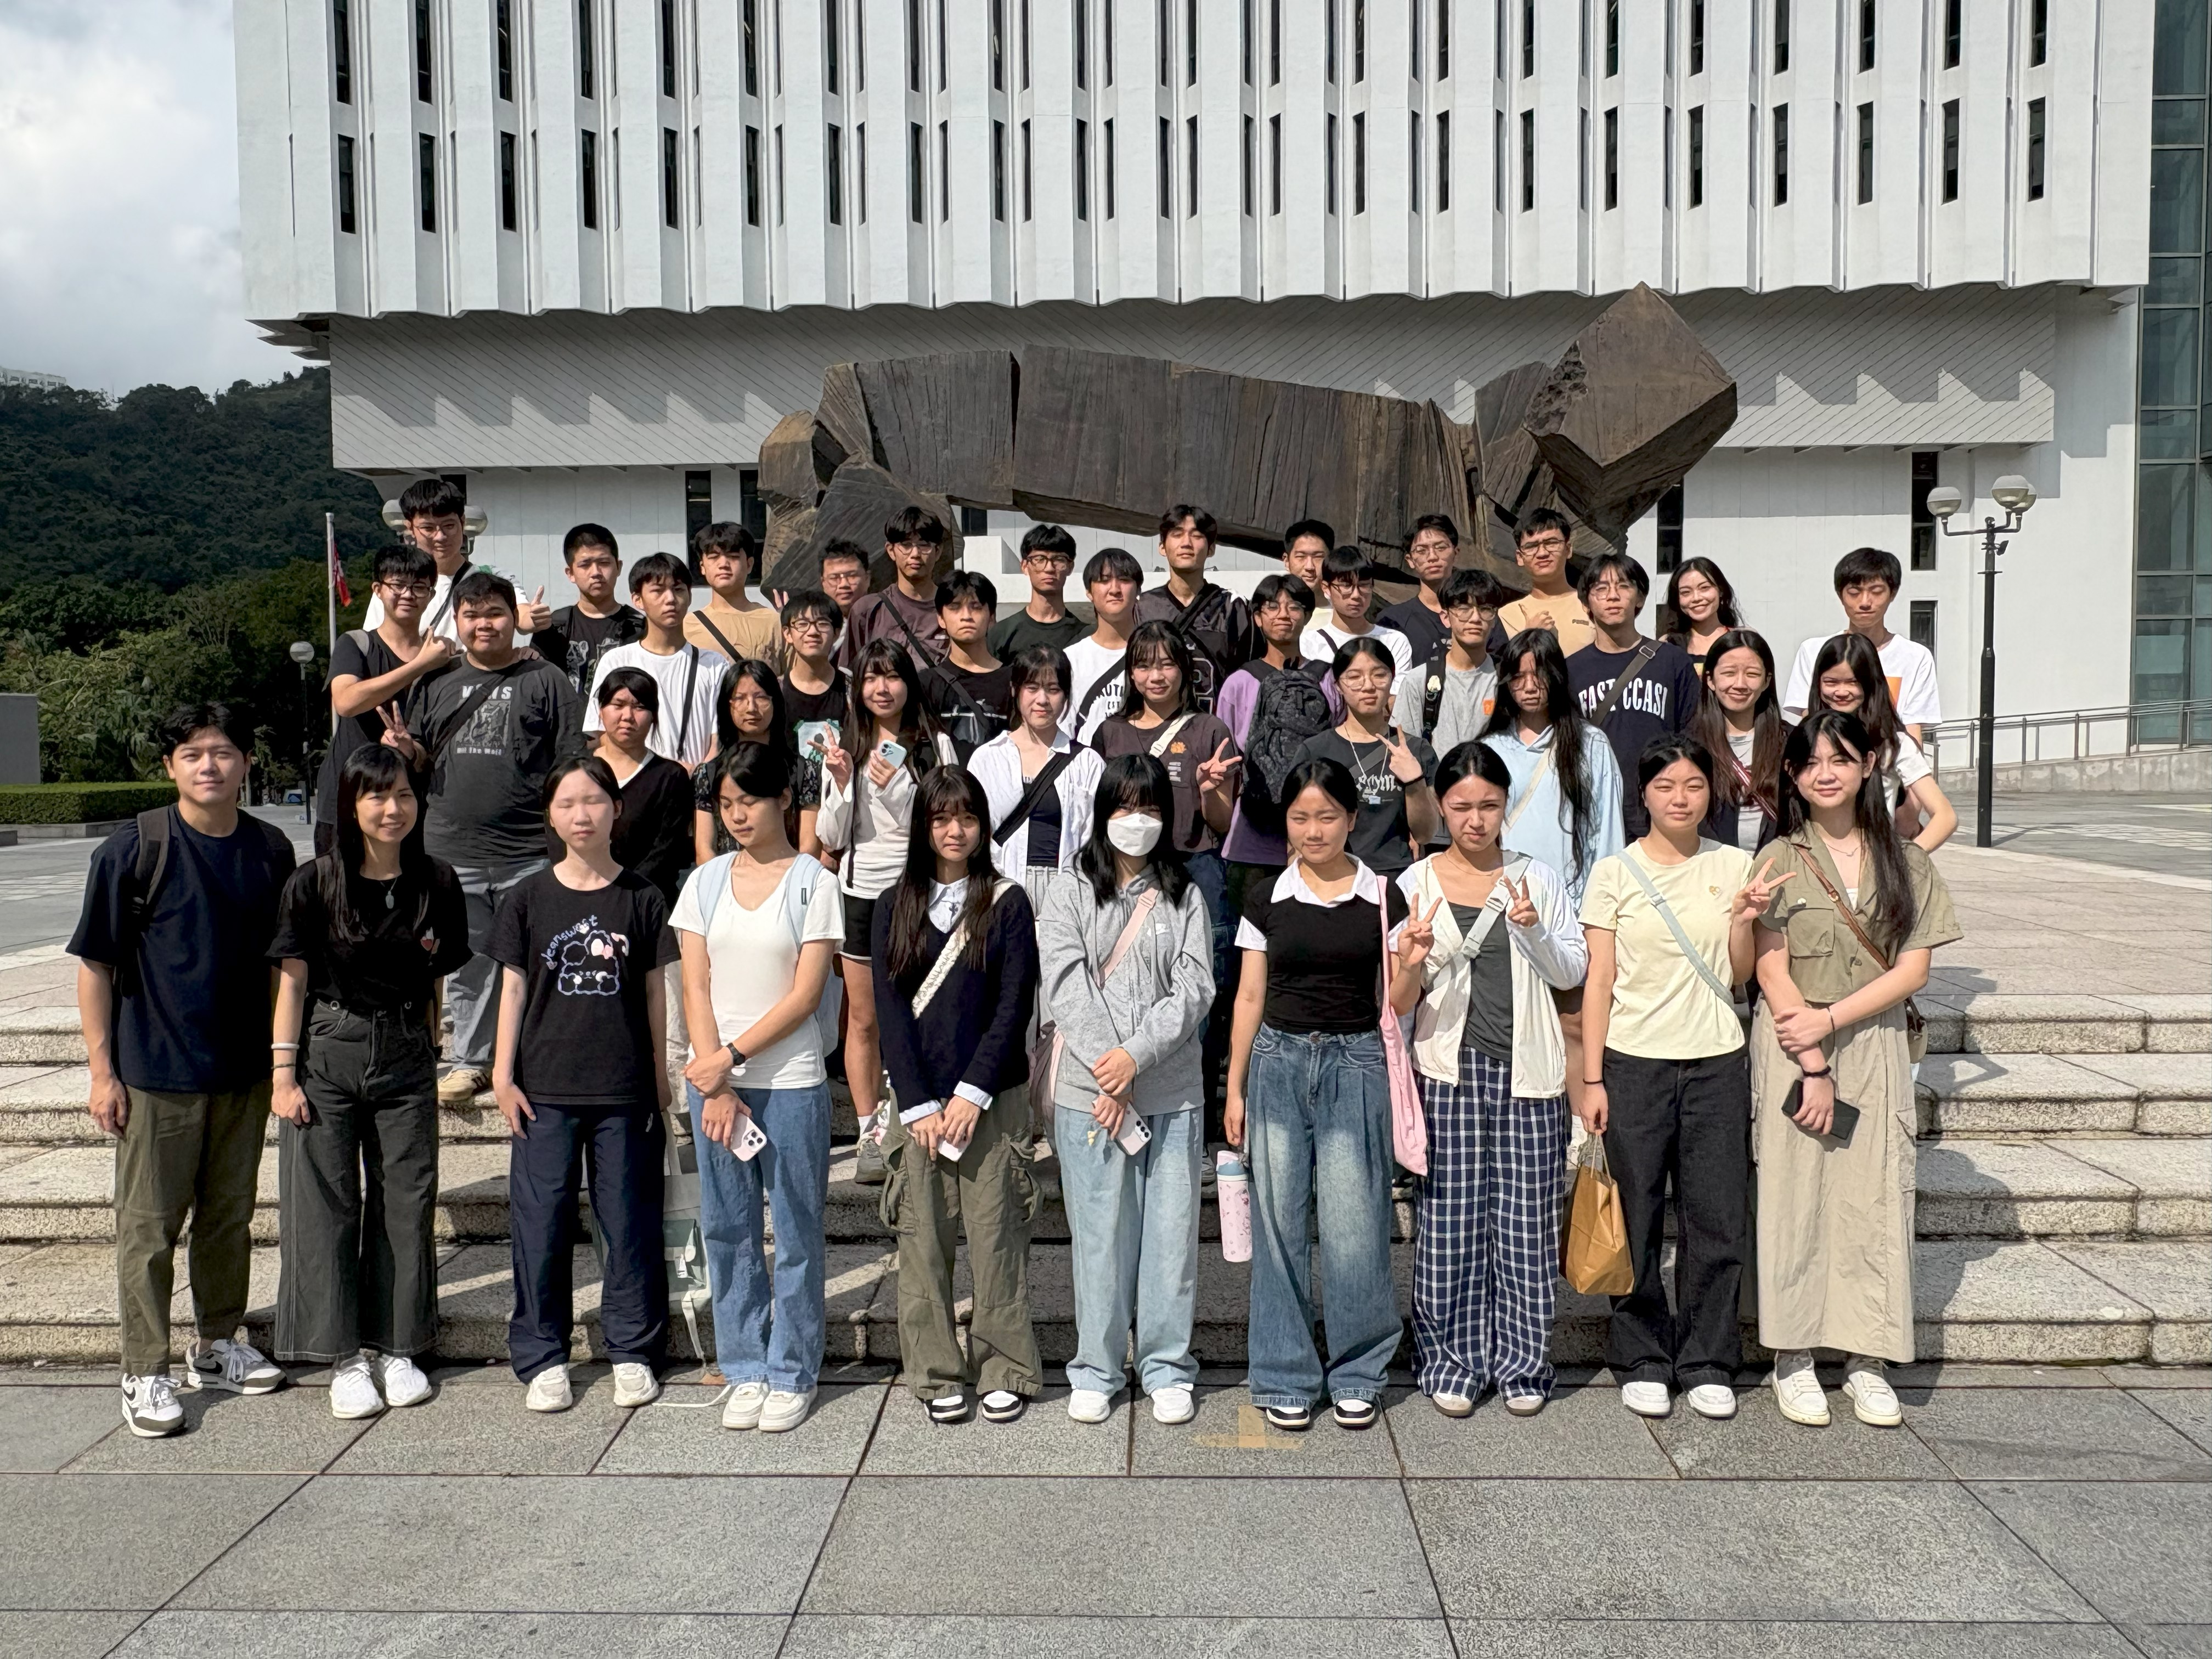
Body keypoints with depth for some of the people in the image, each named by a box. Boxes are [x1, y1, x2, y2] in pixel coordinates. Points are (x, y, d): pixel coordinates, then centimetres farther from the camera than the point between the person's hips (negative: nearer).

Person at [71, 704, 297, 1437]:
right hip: (156, 1072, -4)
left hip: (245, 1072, 4)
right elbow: (95, 963, -7)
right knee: (149, 1227, 5)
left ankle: (217, 1346, 32)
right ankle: (146, 1374, 17)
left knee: (230, 1217, 16)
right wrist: (102, 1068, -10)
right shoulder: (135, 849, -10)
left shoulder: (271, 849, 2)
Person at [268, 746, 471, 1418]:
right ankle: (344, 1357, 12)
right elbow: (292, 982, -3)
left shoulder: (436, 884, 1)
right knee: (327, 1203, 1)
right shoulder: (314, 884, -5)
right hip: (326, 1053, -2)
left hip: (407, 1056, 2)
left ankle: (396, 1347, 19)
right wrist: (283, 1072, -6)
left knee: (406, 1202, 6)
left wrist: (429, 1049, 6)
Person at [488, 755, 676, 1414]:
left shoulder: (642, 899, 2)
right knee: (540, 1221, 4)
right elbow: (514, 988, 5)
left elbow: (654, 993, 5)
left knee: (629, 1219, 6)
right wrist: (504, 1074, 0)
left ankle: (633, 1352, 20)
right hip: (545, 1087, 1)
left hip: (625, 1089, 0)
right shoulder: (529, 899, 3)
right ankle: (542, 1358, 19)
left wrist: (661, 1076, 5)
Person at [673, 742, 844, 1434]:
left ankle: (792, 1374, 17)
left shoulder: (814, 884, -3)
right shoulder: (705, 884, 7)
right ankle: (745, 1370, 22)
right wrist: (714, 1086, -6)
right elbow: (696, 989, 2)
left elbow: (806, 994, -8)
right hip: (712, 1079, 3)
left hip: (791, 1082, -3)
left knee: (796, 1228, 4)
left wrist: (732, 1056, -14)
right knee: (727, 1228, 9)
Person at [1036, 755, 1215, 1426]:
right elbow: (1065, 989, -5)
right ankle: (1096, 1369, 18)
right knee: (1099, 1232, 5)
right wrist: (1109, 1072, -14)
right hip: (1089, 1090, -1)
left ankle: (1168, 1368, 19)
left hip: (1173, 1092, 1)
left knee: (1172, 1230, 5)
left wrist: (1136, 1055, -14)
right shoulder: (1068, 897, 5)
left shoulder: (1185, 899, 8)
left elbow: (1195, 988, -2)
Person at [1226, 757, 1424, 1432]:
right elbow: (1249, 998, 9)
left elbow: (1397, 1004, 6)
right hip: (1278, 1064, 1)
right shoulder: (1267, 899, 5)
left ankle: (1357, 1375, 17)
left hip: (1355, 1066, -1)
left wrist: (1411, 964, -15)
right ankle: (1286, 1378, 18)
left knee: (1354, 1226, -2)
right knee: (1280, 1223, 4)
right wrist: (1234, 1090, 6)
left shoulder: (1383, 897, 3)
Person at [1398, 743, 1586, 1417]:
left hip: (1527, 1070, 1)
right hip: (1449, 1067, 0)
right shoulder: (1416, 884, 4)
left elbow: (1573, 973, 5)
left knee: (1527, 1222, 4)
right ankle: (1451, 1362, 16)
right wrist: (1422, 956, -16)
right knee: (1449, 1221, 1)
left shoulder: (1538, 878, 7)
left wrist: (1535, 931, -12)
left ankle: (1522, 1364, 19)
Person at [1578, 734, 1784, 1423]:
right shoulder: (1615, 872, 0)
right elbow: (1599, 981, -1)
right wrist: (1591, 1079, -5)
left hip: (1716, 1063, 2)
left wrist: (1745, 919, -11)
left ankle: (1708, 1363, 20)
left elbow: (1738, 977, 7)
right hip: (1634, 1062, -2)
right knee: (1636, 1219, 3)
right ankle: (1642, 1362, 18)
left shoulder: (1733, 866, 6)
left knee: (1717, 1218, 5)